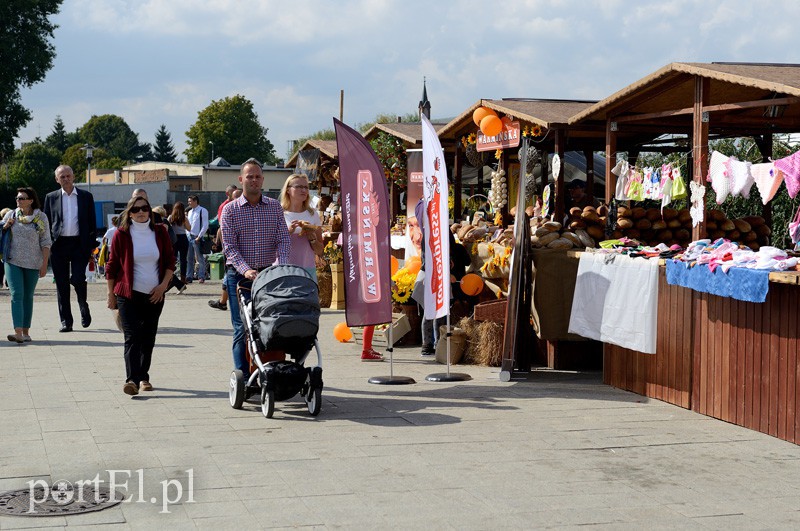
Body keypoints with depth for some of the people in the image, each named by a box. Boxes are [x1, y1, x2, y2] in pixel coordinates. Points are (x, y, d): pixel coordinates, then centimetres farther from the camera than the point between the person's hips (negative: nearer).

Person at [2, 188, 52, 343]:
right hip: (13, 261, 1)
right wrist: (6, 226, -4)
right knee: (16, 295, -11)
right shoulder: (11, 215, 6)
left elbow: (45, 243, 0)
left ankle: (26, 331, 16)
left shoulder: (41, 218, 0)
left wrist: (44, 264, -5)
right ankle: (18, 332, -20)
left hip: (33, 263, -1)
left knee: (28, 296, 8)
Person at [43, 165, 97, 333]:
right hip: (58, 245, 2)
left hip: (79, 244, -2)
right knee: (62, 284, 2)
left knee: (78, 278, -13)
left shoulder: (86, 196, 8)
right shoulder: (51, 198, 10)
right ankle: (66, 321, 8)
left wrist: (91, 246, 1)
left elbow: (92, 222, 8)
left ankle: (83, 306, 17)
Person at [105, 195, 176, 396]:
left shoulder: (160, 232, 4)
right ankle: (132, 379, -19)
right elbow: (112, 265, 3)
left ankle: (143, 377, 22)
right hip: (128, 295, -3)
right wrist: (111, 293, 2)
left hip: (155, 295, 3)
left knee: (148, 338, 9)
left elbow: (170, 260, 9)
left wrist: (163, 285, -3)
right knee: (132, 336, -12)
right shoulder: (121, 234, -3)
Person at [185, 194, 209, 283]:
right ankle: (189, 276, 12)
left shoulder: (202, 211, -6)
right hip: (189, 237, 7)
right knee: (189, 258, 7)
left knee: (200, 258, -2)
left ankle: (201, 277, 2)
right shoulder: (189, 212, 17)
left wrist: (199, 237, -15)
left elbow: (205, 226, -11)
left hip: (197, 238, -7)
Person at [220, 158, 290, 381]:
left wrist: (281, 265, -15)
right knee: (242, 328, -1)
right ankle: (244, 379, 4)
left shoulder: (274, 207, 9)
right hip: (239, 276, -2)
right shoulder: (230, 210, 2)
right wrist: (246, 270, -20)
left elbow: (283, 239, 3)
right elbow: (229, 246, -5)